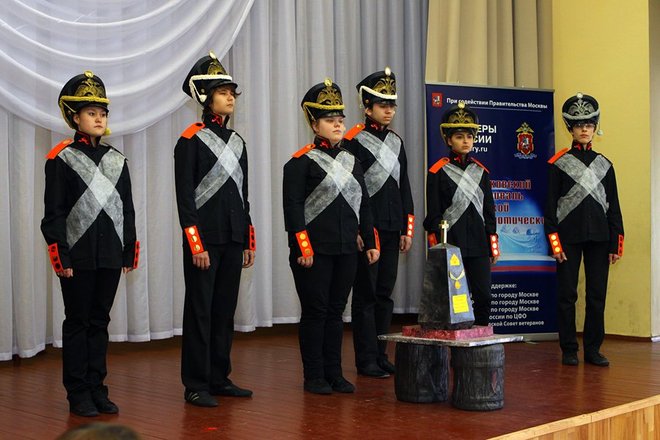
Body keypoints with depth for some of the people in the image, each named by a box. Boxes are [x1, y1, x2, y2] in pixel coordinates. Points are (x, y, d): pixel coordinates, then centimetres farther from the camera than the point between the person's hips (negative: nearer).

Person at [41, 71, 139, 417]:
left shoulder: (117, 161, 11)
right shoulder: (61, 159, -4)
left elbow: (127, 210, 13)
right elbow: (53, 213, -7)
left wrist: (130, 253, 9)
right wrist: (61, 257, -12)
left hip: (110, 257, 5)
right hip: (79, 256, -4)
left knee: (100, 322, 10)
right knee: (77, 323, 3)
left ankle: (97, 388, 18)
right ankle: (78, 394, 11)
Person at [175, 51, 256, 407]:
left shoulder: (236, 141, 14)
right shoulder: (190, 140, -7)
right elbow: (184, 197, -11)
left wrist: (249, 242, 14)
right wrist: (196, 245, -16)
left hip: (233, 239, 7)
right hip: (205, 238, -7)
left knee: (225, 309, 11)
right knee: (200, 311, -1)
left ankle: (219, 378, 21)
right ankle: (196, 385, 7)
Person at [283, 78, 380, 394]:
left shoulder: (350, 161, 14)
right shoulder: (300, 162, -6)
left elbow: (363, 205, 17)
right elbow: (292, 206, -12)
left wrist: (370, 243, 11)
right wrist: (303, 248, -17)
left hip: (346, 250, 6)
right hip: (314, 250, -6)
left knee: (336, 311, 11)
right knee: (315, 311, 0)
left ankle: (334, 373, 20)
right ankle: (314, 377, 10)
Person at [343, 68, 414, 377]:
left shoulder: (396, 142, 14)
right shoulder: (354, 141, -6)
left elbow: (404, 187, 15)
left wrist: (407, 229, 10)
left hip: (391, 229, 6)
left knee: (385, 293, 10)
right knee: (365, 294, -1)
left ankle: (381, 355, 18)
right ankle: (366, 360, 5)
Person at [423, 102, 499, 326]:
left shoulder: (481, 171, 12)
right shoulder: (437, 172, -2)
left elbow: (489, 211, 14)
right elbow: (433, 215, -3)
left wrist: (493, 247, 10)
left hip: (478, 245, 4)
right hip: (451, 243, -4)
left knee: (483, 296, 1)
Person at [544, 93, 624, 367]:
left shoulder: (604, 164, 11)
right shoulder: (559, 163, 1)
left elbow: (613, 205, 11)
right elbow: (551, 204, -2)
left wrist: (616, 244, 5)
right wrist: (554, 241, -9)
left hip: (599, 237, 3)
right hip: (569, 238, -3)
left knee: (597, 295, 4)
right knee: (567, 295, 1)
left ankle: (593, 349, 12)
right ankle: (569, 350, 9)